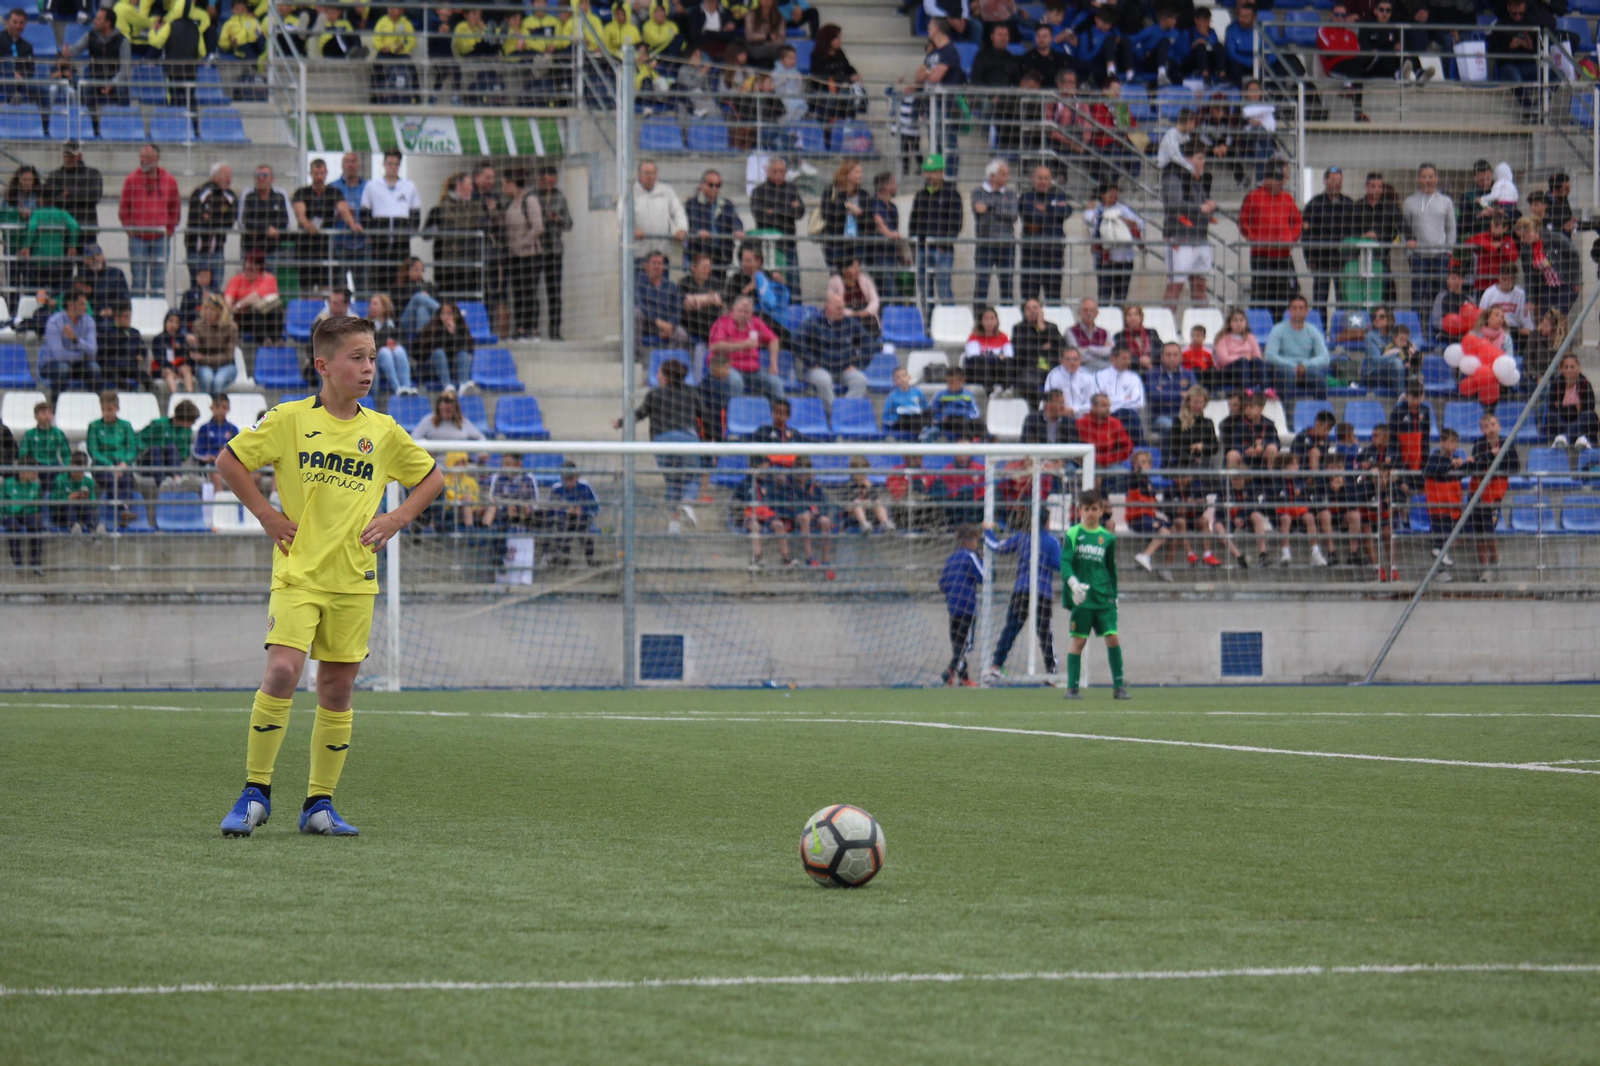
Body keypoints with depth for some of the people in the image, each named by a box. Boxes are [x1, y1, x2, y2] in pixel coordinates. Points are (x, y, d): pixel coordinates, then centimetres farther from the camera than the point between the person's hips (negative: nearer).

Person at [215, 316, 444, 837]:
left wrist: (396, 519, 5)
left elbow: (432, 477, 19)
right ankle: (255, 792, -7)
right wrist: (265, 514, -3)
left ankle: (320, 804, 14)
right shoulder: (289, 419, -3)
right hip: (297, 573, -3)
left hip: (354, 579, 3)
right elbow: (229, 461, 4)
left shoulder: (382, 431, 6)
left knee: (337, 688, 5)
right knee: (282, 671, -18)